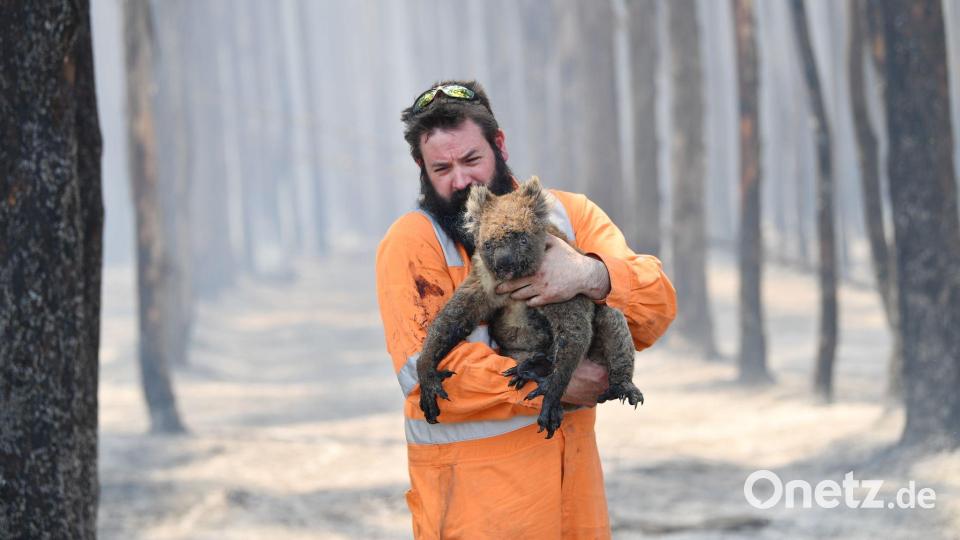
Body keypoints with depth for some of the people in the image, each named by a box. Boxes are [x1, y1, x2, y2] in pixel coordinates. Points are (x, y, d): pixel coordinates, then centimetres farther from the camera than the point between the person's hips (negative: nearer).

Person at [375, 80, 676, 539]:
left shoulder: (570, 214, 6)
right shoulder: (412, 242, -7)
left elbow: (658, 307, -4)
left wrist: (591, 275, -25)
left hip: (574, 460, 4)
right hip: (472, 479, -4)